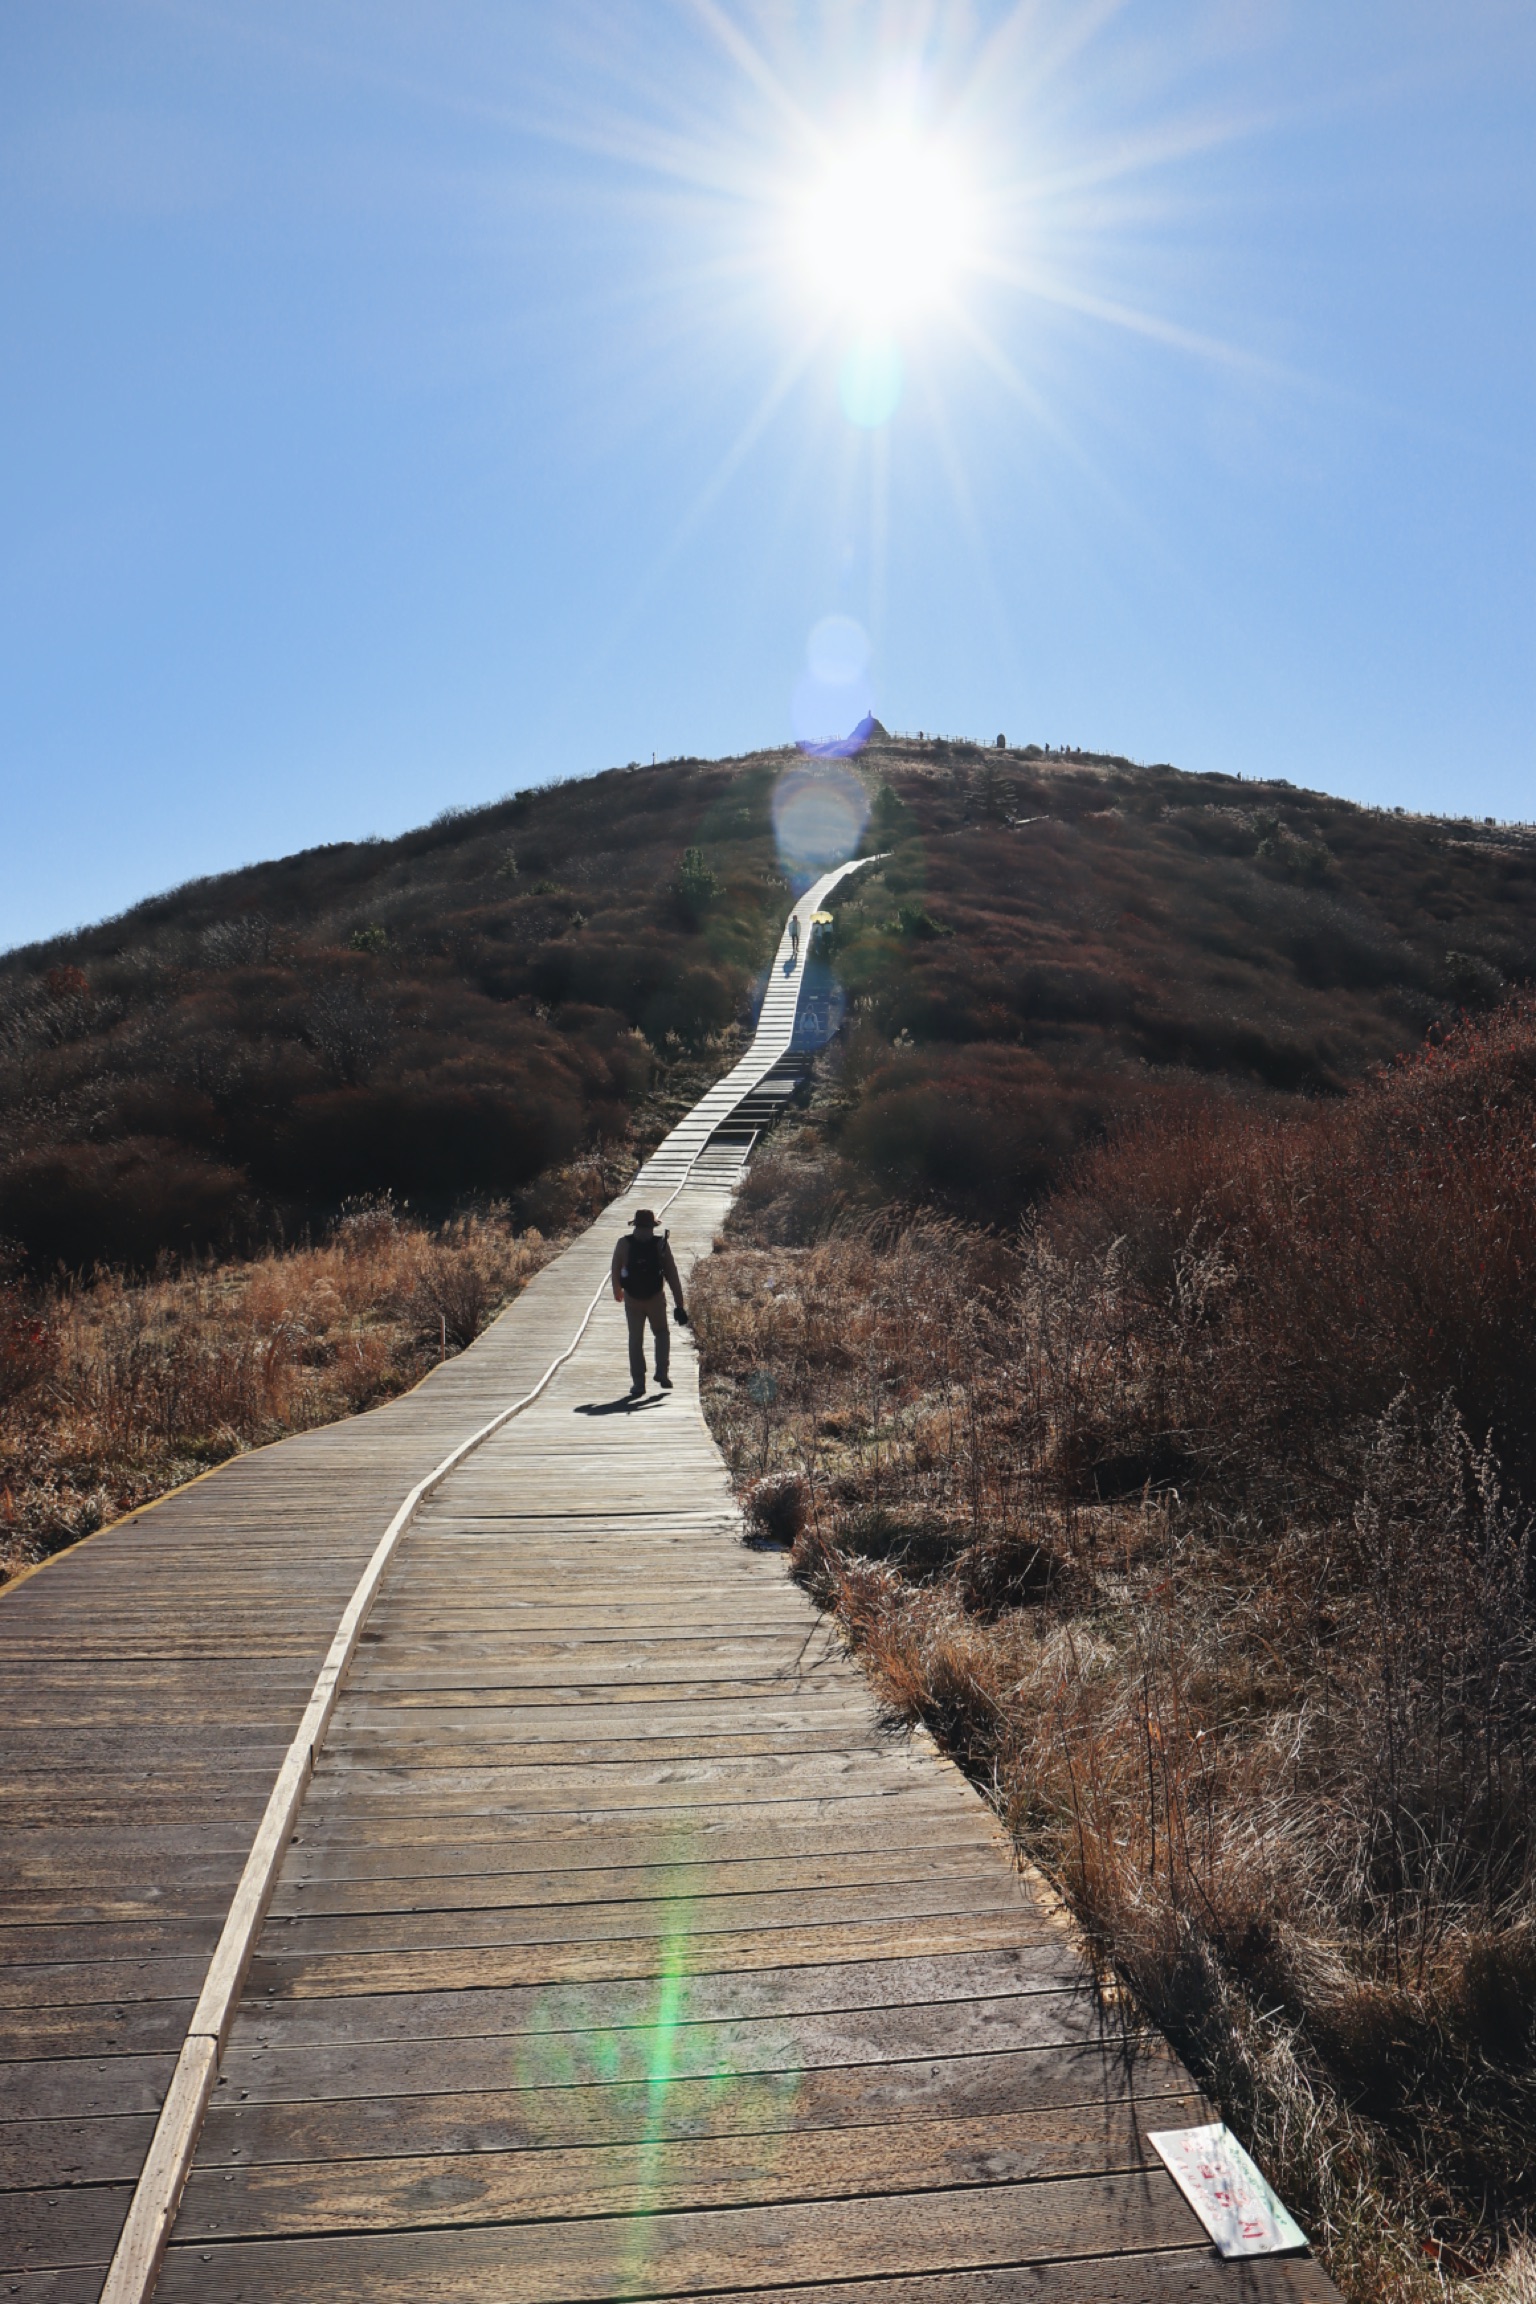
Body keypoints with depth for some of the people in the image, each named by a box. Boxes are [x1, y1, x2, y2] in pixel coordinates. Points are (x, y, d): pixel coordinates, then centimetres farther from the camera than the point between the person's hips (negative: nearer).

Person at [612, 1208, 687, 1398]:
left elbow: (616, 1270, 1)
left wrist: (617, 1291, 20)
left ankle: (638, 1382, 7)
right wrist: (680, 1305, -5)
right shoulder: (661, 1244, -8)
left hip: (632, 1299, 0)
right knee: (661, 1334, 22)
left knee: (635, 1340, 10)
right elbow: (672, 1275, -8)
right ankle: (661, 1372, 7)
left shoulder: (624, 1244, -6)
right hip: (656, 1298, 0)